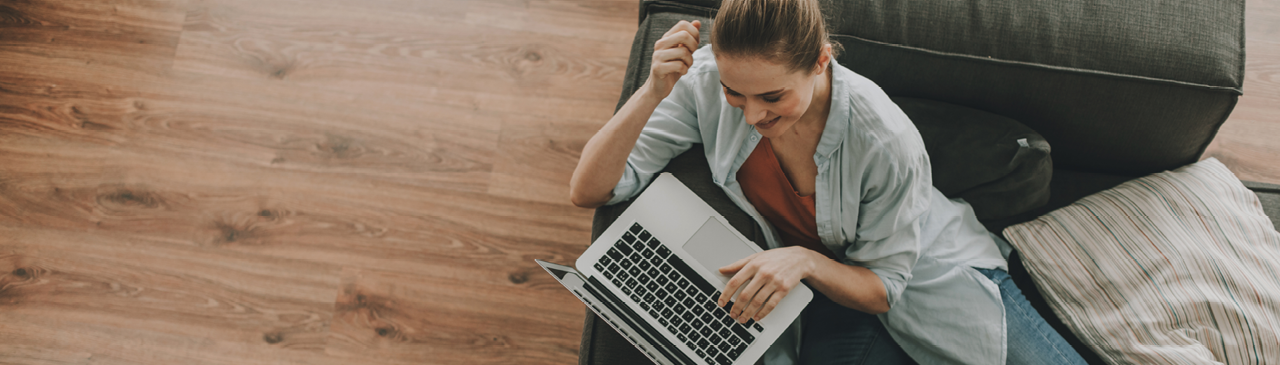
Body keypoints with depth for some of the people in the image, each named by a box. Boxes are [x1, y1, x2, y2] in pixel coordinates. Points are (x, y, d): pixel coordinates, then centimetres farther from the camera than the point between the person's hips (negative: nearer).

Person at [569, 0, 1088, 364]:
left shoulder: (887, 140, -28)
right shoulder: (705, 83, -21)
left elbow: (883, 288, -16)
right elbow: (588, 190, -21)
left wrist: (805, 260, -37)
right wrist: (653, 91, -36)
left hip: (926, 266, 0)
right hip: (822, 299, 1)